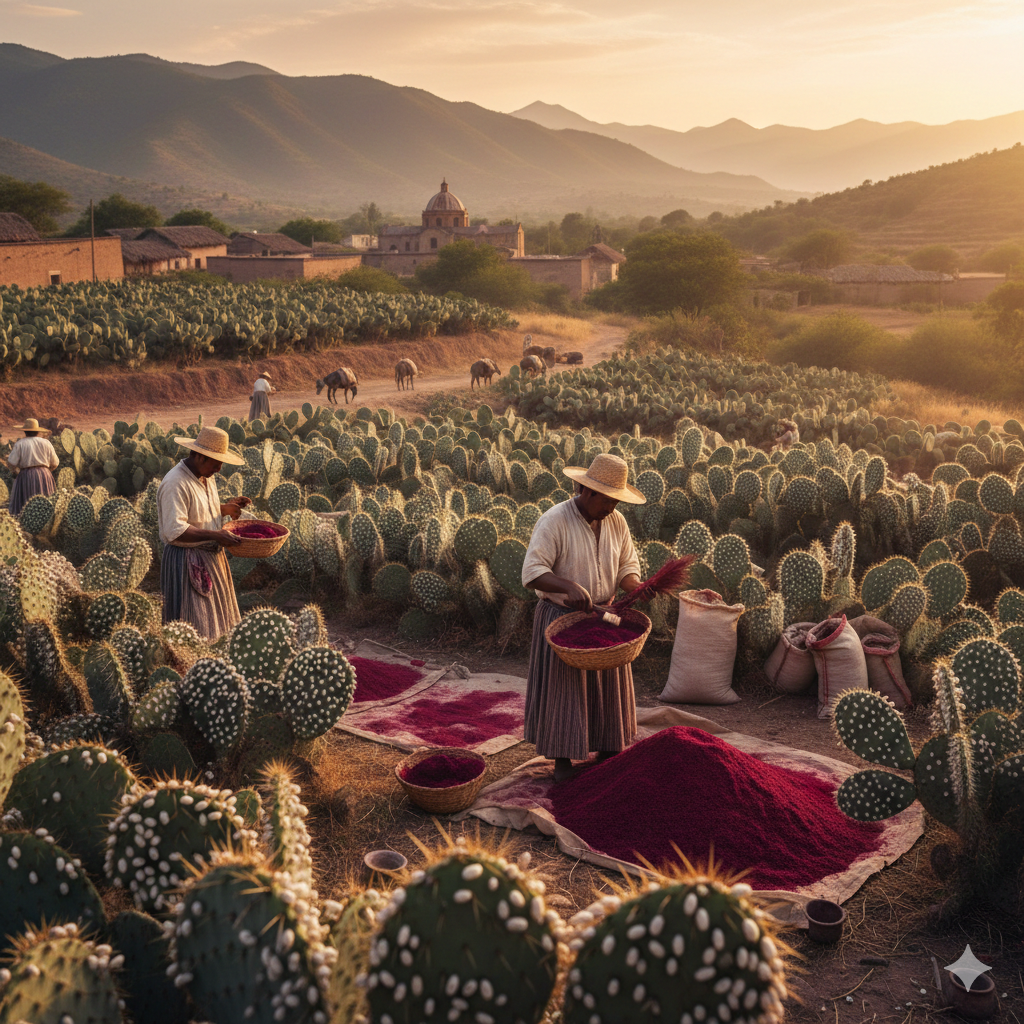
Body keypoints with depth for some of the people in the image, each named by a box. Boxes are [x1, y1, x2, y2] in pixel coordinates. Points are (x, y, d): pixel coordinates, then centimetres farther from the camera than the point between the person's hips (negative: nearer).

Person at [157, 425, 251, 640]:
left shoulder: (206, 479, 10)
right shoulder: (175, 484, -21)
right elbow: (175, 531, -26)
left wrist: (226, 508, 7)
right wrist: (215, 535, -25)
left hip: (210, 557, 9)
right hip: (186, 563, -9)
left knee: (216, 621, 12)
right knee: (195, 627, -5)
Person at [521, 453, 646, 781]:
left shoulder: (616, 522, 1)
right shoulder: (554, 521, -17)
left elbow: (627, 566, 9)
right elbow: (532, 572, -23)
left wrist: (635, 587, -14)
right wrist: (570, 587, -38)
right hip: (561, 619, -6)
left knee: (607, 688, 12)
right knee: (563, 689, 2)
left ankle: (607, 756, 26)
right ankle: (562, 762, 14)